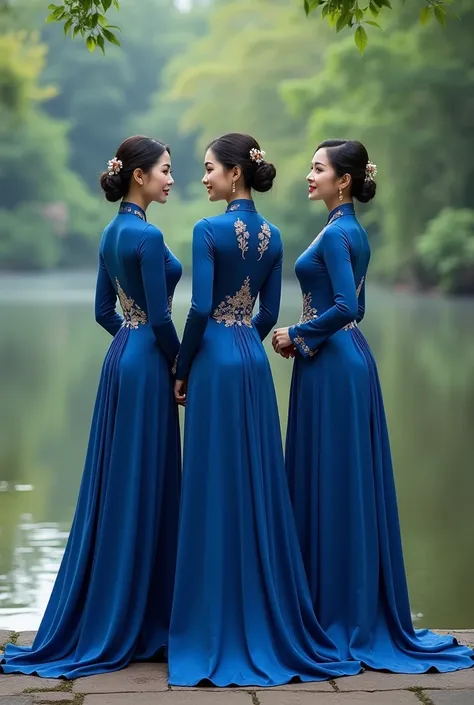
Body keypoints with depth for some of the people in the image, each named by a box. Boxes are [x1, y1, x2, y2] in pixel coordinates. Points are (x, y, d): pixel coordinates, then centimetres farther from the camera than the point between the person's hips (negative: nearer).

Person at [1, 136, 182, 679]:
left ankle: (93, 620, 18)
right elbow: (161, 317, -18)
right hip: (146, 361, -9)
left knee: (116, 483, 12)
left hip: (122, 355, 9)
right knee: (140, 486, -3)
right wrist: (180, 368, -5)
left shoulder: (113, 232, 12)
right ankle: (131, 624, 4)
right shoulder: (147, 235, -16)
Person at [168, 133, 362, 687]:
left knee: (216, 485, -2)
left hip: (216, 359, -6)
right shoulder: (271, 236, 9)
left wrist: (182, 370, -5)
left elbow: (200, 308, -16)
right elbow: (269, 313, 11)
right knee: (259, 482, 10)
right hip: (254, 359, 6)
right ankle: (268, 618, 16)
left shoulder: (209, 231, -12)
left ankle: (219, 630, 3)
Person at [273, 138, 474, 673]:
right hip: (341, 356, 10)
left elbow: (345, 307, -24)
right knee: (343, 482, 12)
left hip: (331, 366, -10)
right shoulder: (352, 232, 14)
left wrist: (296, 334, -12)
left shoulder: (336, 233, -14)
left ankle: (340, 610, 3)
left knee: (334, 480, -4)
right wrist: (303, 335, 10)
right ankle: (334, 602, 19)